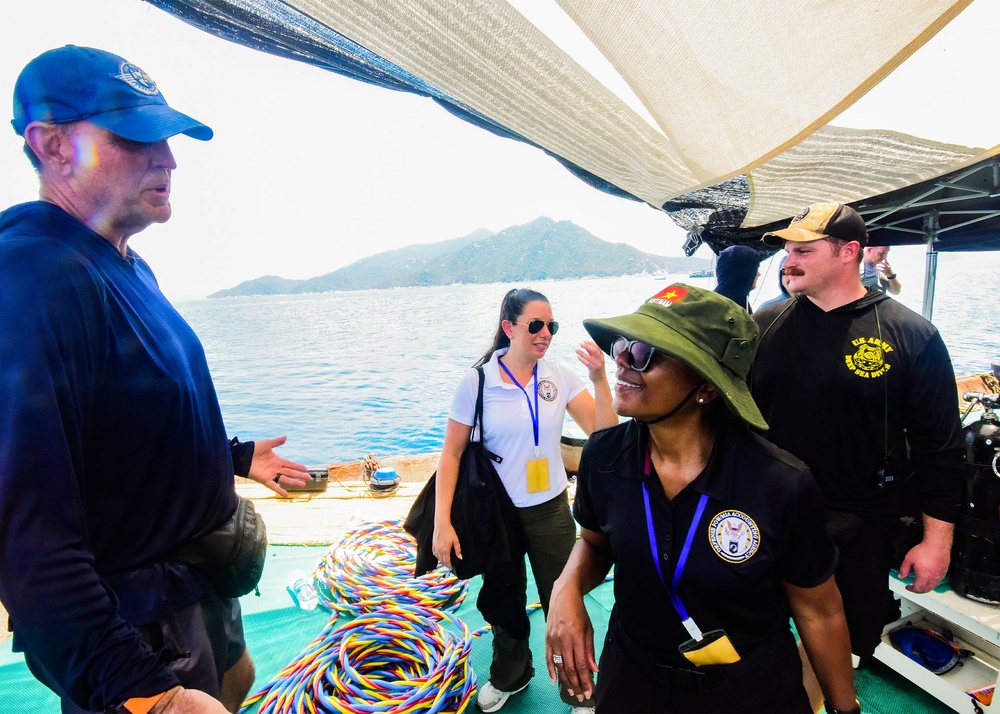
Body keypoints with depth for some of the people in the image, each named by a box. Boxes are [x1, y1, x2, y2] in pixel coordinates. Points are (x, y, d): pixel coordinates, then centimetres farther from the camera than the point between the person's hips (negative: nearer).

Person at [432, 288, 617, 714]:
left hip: (551, 510, 1)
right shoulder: (477, 381, -14)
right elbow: (452, 454, -10)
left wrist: (599, 379, -23)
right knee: (504, 602, 22)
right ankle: (510, 675, 51)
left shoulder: (560, 377, -8)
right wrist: (442, 522, -14)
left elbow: (604, 434, -11)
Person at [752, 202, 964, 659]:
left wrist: (936, 539, -4)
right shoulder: (764, 325, -1)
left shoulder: (912, 336, -8)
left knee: (845, 647, 15)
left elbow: (940, 446, -4)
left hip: (859, 528, -2)